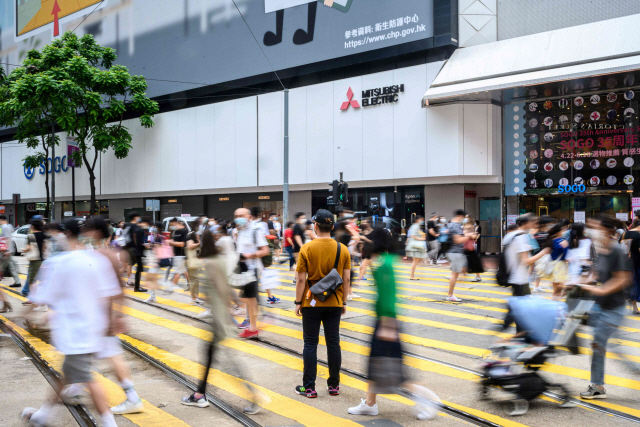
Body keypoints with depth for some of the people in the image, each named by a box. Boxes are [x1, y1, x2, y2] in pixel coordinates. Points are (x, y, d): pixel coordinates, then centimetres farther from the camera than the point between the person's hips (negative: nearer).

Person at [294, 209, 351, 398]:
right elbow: (346, 279, 0)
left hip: (311, 304, -2)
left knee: (310, 344, 5)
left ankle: (309, 387, 8)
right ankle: (334, 385, 17)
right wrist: (344, 301, 10)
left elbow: (301, 279, -9)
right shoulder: (342, 249, -2)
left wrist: (298, 302, 0)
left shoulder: (307, 249, -10)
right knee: (333, 343, 10)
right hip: (334, 304, 3)